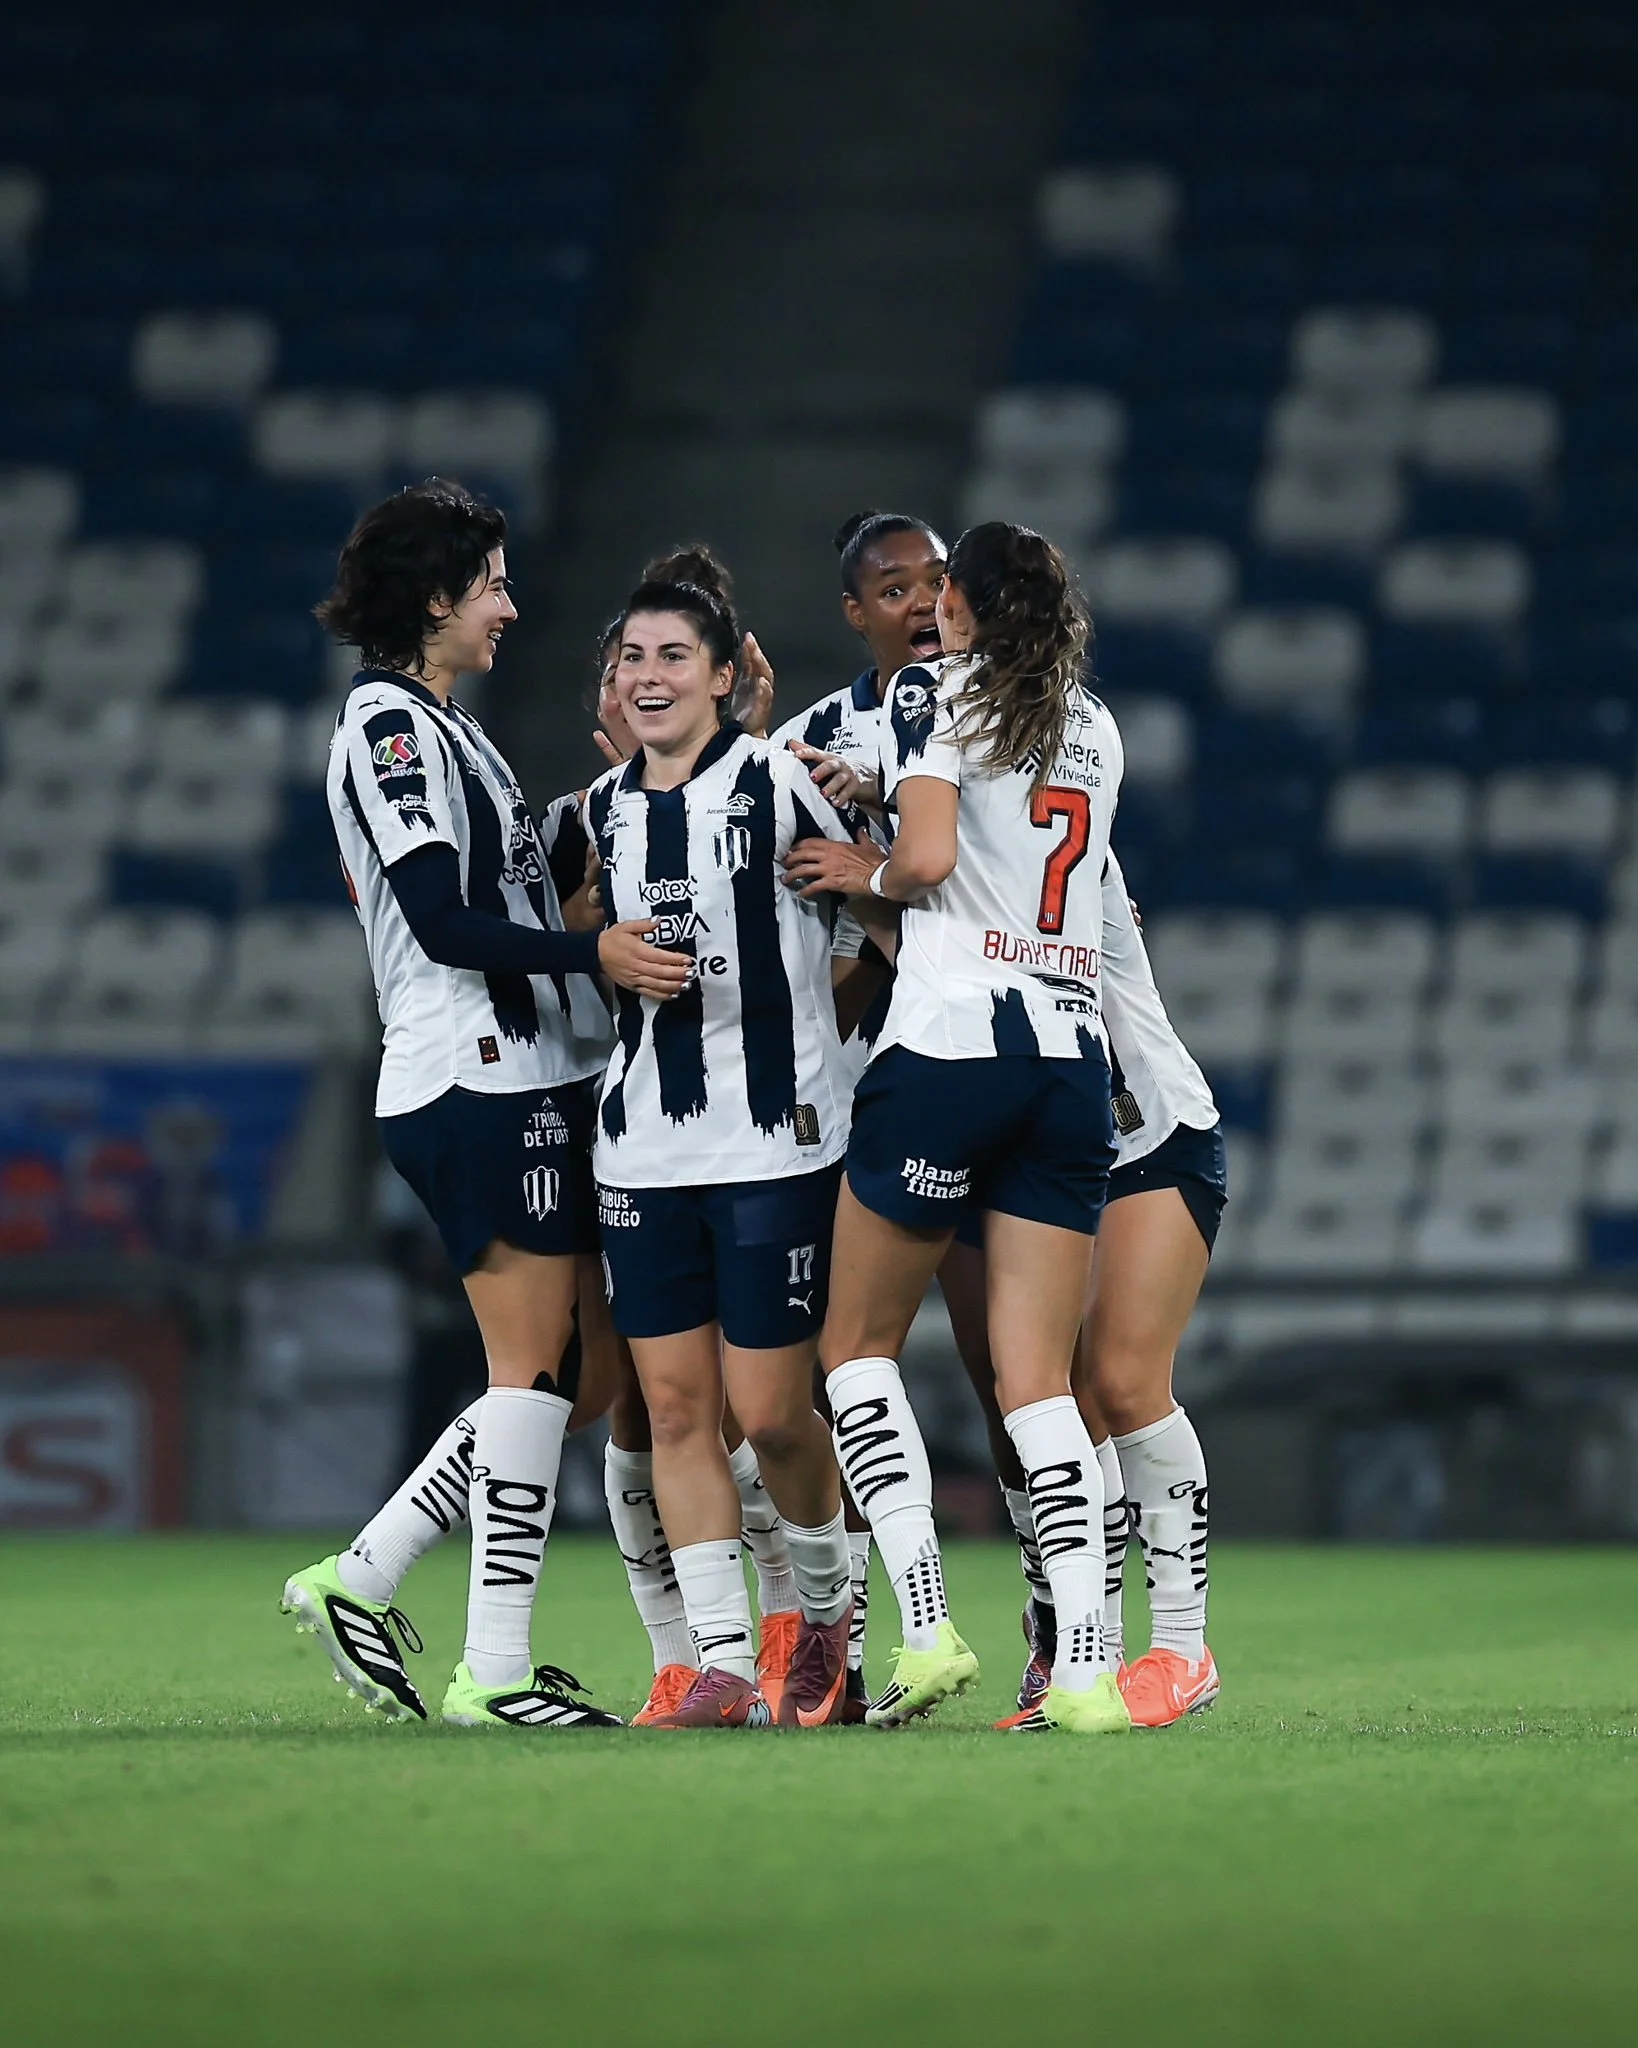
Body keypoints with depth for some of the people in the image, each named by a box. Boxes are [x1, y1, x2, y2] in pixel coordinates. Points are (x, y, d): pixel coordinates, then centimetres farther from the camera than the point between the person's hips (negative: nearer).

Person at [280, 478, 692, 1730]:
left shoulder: (435, 726, 22)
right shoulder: (391, 726, -9)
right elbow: (443, 923, -18)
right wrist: (590, 953, -28)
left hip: (525, 1077, 10)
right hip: (486, 1082, -10)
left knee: (561, 1373, 9)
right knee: (538, 1366, -9)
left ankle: (360, 1584, 11)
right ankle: (497, 1670, -8)